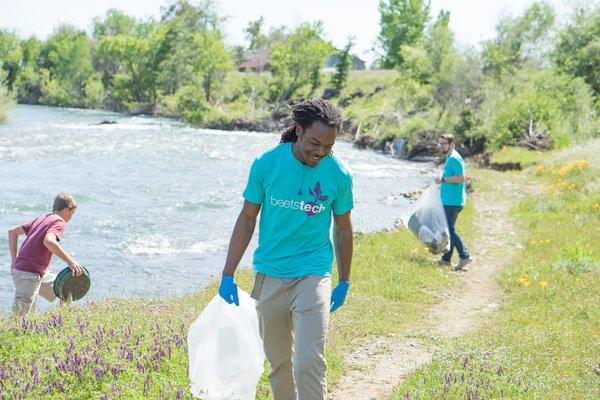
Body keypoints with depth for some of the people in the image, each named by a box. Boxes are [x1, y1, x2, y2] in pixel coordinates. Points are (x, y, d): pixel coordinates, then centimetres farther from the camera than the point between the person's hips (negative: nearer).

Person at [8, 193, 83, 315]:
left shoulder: (41, 219, 18)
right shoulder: (59, 222, -7)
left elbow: (13, 232, 19)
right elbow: (48, 241, -27)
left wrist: (15, 259, 16)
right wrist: (70, 261, -26)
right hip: (28, 274, -10)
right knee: (20, 316, -13)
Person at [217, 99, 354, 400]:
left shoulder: (339, 175, -6)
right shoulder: (266, 164, -6)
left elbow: (343, 229, 7)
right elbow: (247, 218, 1)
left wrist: (344, 282, 12)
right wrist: (228, 275, 0)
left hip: (312, 275, -1)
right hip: (269, 274, 2)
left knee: (309, 362, -14)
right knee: (278, 360, 12)